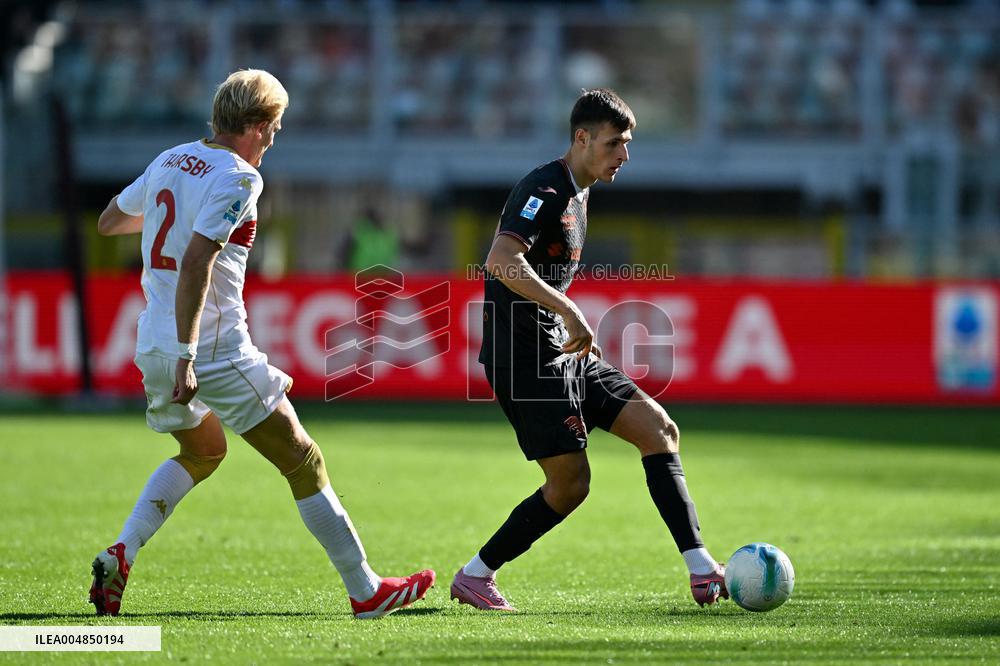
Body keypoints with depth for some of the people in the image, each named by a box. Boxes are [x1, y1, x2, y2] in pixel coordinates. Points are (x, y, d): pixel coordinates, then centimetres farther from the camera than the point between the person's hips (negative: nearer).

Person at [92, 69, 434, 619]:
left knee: (201, 452, 30)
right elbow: (196, 262, -23)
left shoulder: (170, 161, 11)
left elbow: (107, 222, 25)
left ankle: (120, 553, 12)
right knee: (302, 460, 2)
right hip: (215, 352, -8)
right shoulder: (238, 179, -12)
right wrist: (186, 357, -26)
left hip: (153, 347, 8)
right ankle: (365, 591, 3)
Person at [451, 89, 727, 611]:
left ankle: (701, 570, -6)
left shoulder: (577, 195, 18)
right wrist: (568, 312, -33)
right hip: (527, 357, -10)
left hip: (563, 354, 10)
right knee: (570, 481, -9)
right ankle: (474, 577, 5)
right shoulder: (544, 189, -14)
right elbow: (503, 261, -29)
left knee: (661, 431, -1)